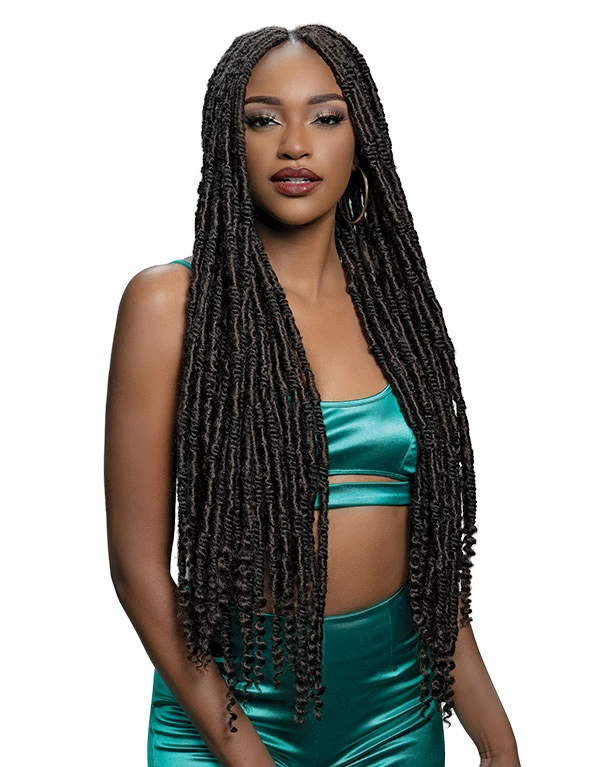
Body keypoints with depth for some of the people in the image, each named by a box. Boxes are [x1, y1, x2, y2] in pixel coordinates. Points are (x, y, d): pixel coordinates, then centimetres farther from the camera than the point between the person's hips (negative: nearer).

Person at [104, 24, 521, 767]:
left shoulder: (395, 306, 3)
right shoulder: (171, 301, -10)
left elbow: (427, 544, 5)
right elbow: (138, 562, -11)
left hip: (396, 705, 4)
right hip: (229, 701, -4)